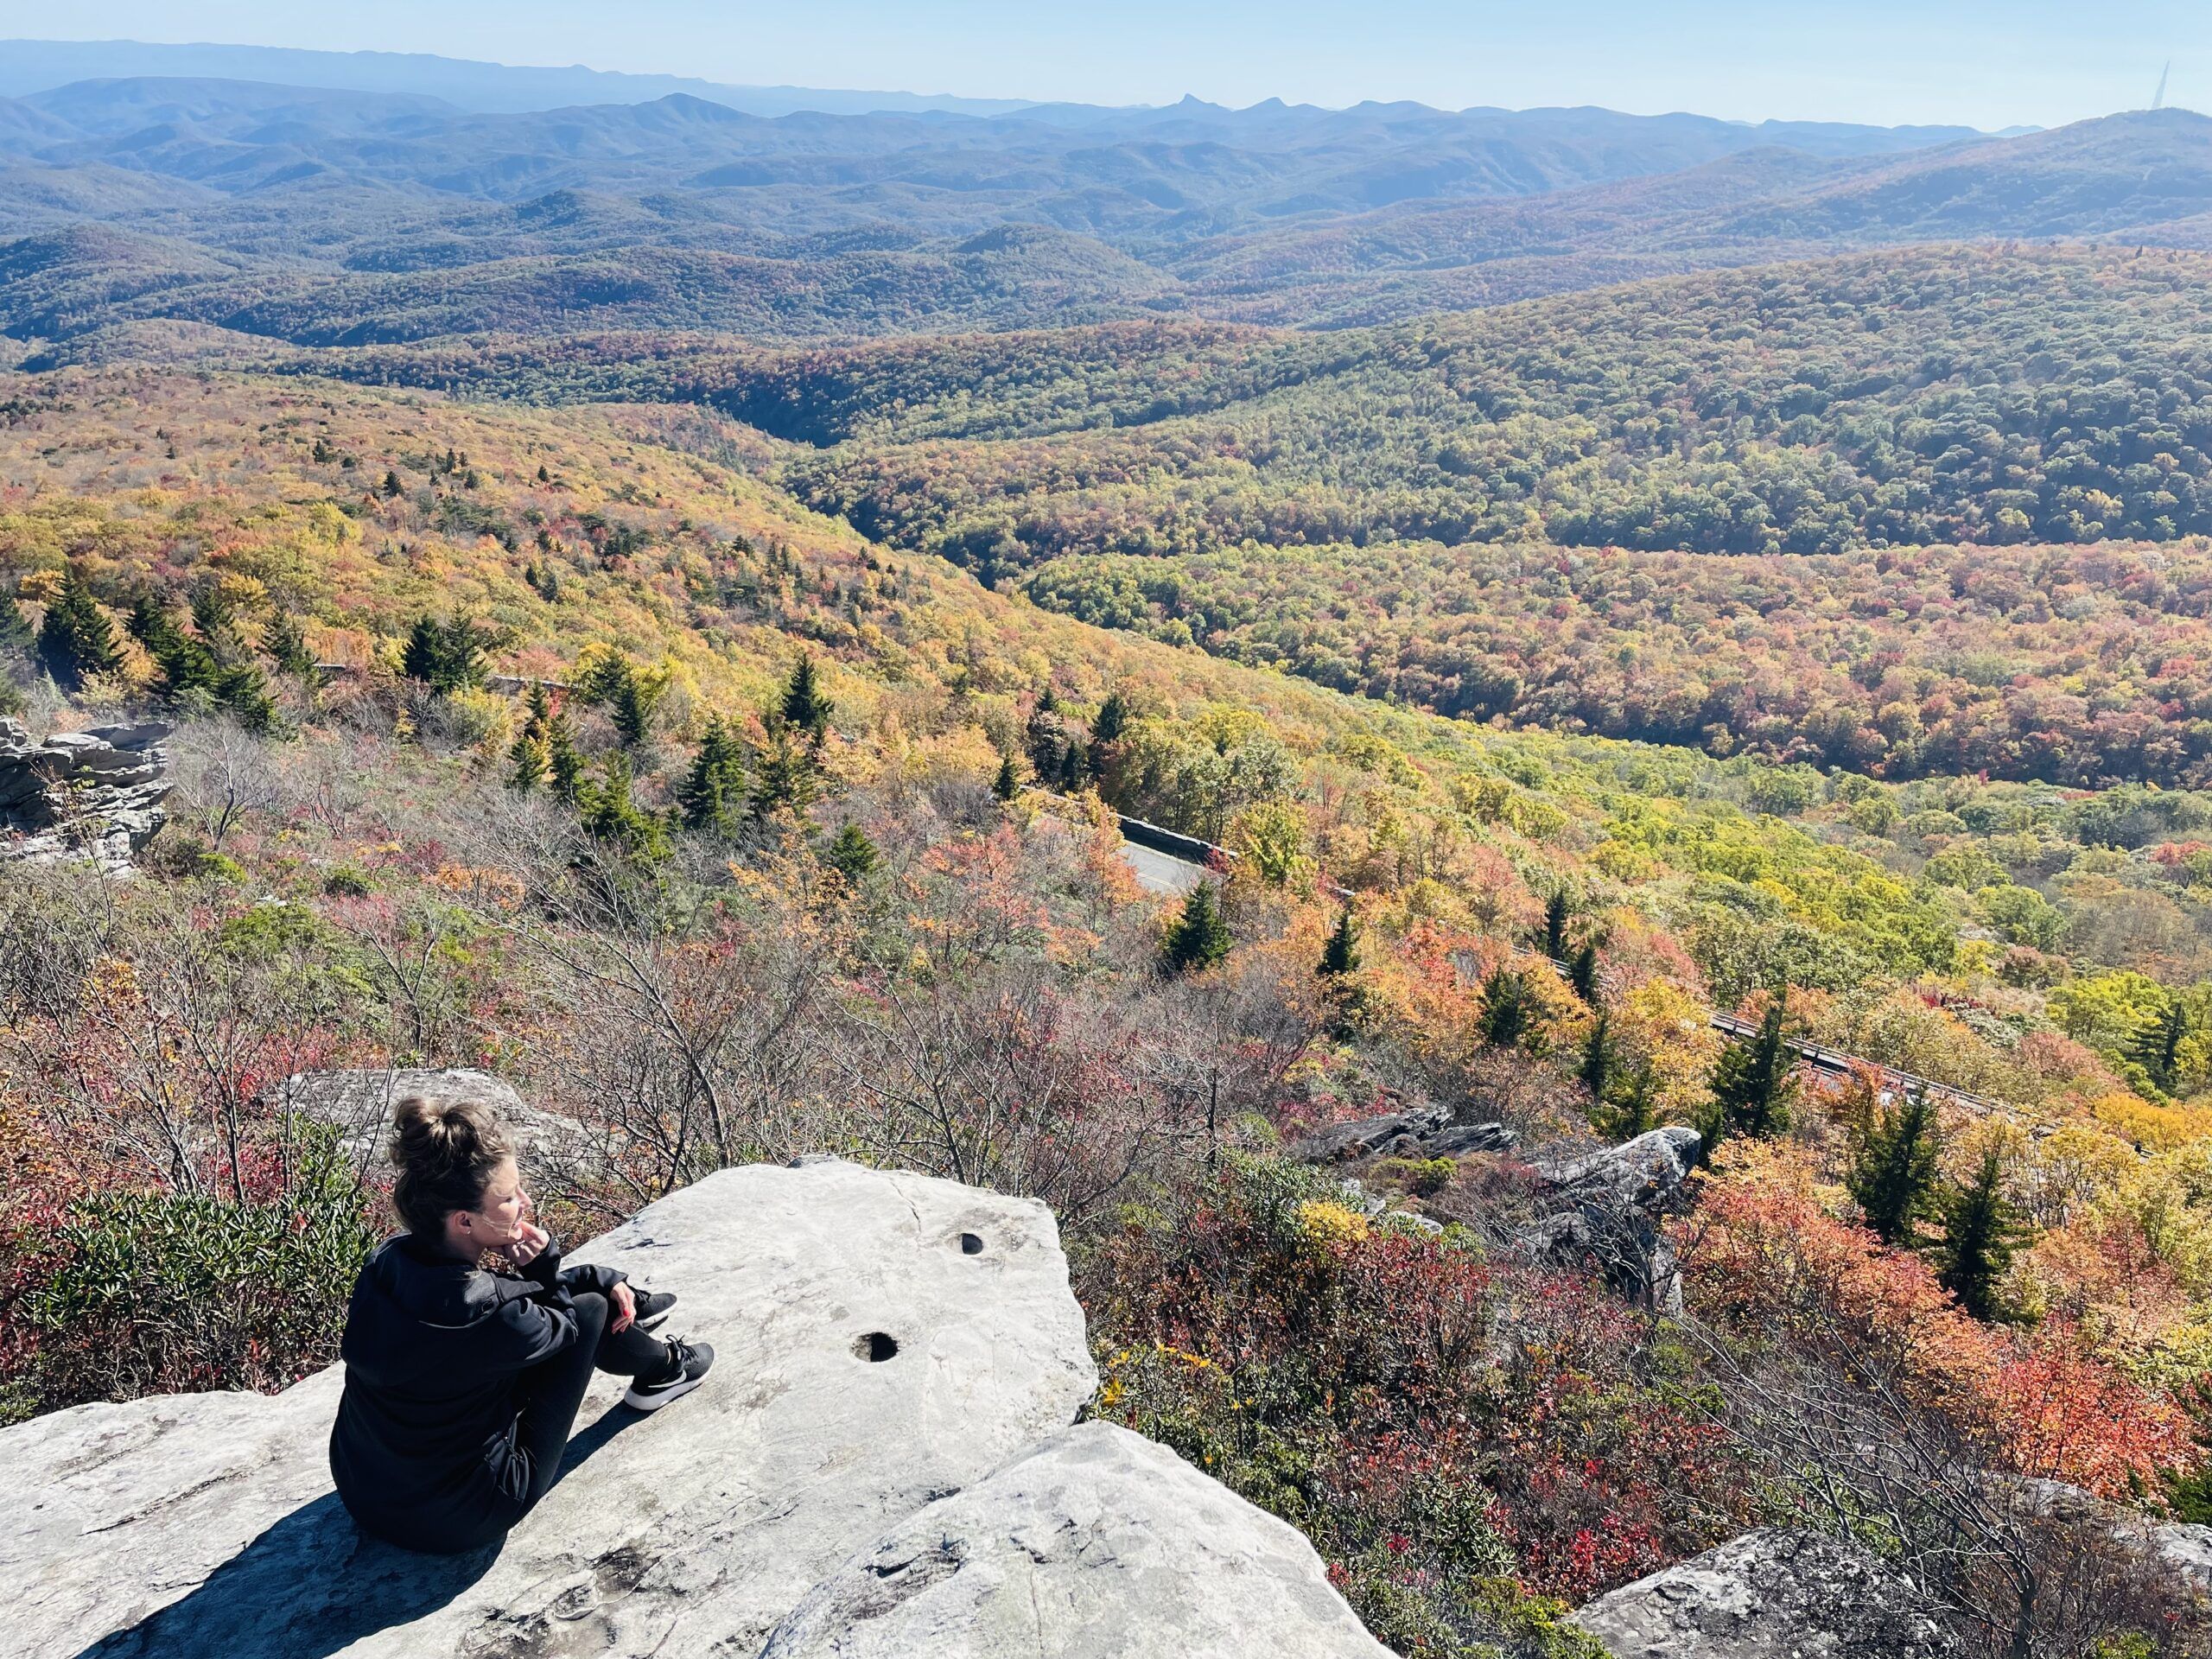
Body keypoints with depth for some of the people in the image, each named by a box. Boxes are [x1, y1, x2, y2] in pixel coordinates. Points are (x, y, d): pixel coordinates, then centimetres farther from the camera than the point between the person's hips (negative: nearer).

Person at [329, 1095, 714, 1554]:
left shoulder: (388, 1260, -12)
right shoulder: (488, 1317, -34)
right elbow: (558, 1328, -10)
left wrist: (603, 1277, 4)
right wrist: (543, 1264, -20)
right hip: (459, 1520, -6)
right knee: (590, 1309, 0)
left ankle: (628, 1310, 42)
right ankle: (662, 1370, 30)